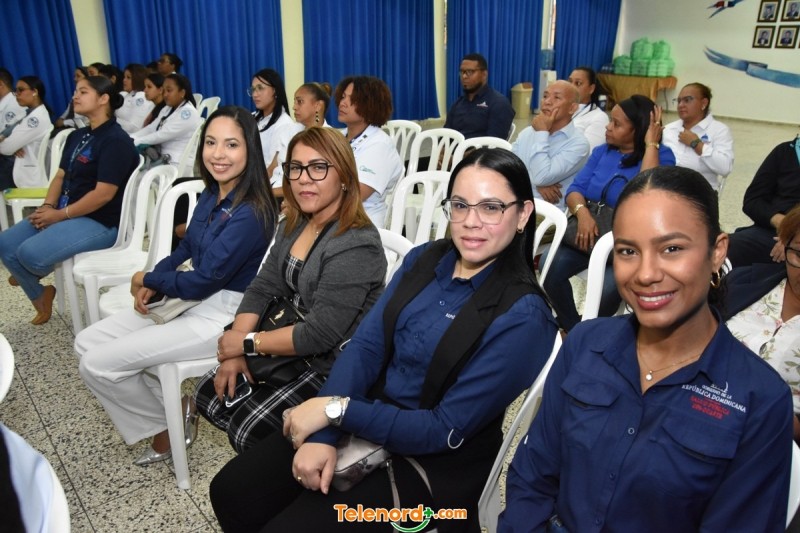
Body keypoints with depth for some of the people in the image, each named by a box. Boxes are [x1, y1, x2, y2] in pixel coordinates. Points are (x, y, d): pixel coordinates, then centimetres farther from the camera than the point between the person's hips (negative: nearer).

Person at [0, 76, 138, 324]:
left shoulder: (115, 140, -15)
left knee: (31, 253, -22)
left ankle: (34, 275, 17)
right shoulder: (77, 136, 15)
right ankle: (40, 296, 18)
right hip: (63, 213, 9)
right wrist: (47, 206, -5)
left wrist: (61, 214, -16)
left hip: (100, 222, -9)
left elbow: (103, 194, -21)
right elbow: (60, 176, 15)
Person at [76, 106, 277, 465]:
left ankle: (171, 426, 13)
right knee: (87, 343, 7)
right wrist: (152, 285, -2)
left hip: (221, 315, -9)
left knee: (97, 364, -9)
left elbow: (201, 282, -21)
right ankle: (166, 413, 15)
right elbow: (186, 248, 16)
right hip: (188, 299, 9)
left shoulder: (250, 213, -24)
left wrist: (145, 279, -4)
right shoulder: (211, 196, 3)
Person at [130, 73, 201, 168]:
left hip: (178, 164, -8)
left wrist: (135, 142, -11)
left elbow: (163, 134, -16)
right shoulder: (167, 109, 17)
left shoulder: (188, 112, -12)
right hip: (163, 158, 8)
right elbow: (151, 128, 10)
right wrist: (130, 138, -6)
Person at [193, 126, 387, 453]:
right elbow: (262, 290, 4)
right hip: (293, 352, 9)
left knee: (249, 429, -16)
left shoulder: (356, 246, -25)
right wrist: (233, 354, -9)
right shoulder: (293, 226, 4)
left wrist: (246, 342, -15)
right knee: (208, 395, 7)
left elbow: (320, 335, -26)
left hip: (334, 369, -8)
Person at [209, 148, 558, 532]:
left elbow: (447, 431, -21)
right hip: (369, 415, 6)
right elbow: (366, 345, -5)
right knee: (230, 491, 1)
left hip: (434, 462, -5)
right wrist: (323, 435, -18)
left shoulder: (522, 316, -20)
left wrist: (337, 408, -20)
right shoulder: (423, 260, 0)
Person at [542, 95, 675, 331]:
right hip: (590, 231, 5)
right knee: (550, 266, -24)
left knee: (606, 289, -32)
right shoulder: (602, 151, 12)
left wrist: (651, 144, -20)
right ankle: (572, 329, -1)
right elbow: (575, 189, 3)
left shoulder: (662, 156, -4)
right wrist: (582, 213, -20)